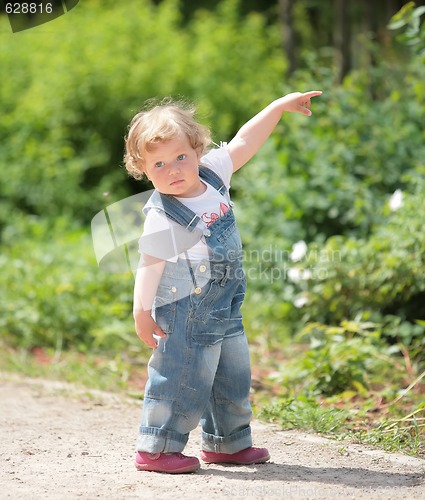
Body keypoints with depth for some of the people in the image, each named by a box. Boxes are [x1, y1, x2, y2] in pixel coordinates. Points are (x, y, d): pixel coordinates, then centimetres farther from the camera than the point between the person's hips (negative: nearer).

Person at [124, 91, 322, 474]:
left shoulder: (212, 174, 0)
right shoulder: (161, 217, -20)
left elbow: (243, 143, 9)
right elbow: (149, 264, -22)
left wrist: (279, 106, 10)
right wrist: (142, 311, -26)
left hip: (225, 308, 8)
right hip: (185, 312, -8)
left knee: (233, 377, 17)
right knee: (183, 378, -6)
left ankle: (229, 443, 31)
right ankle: (156, 449, 4)